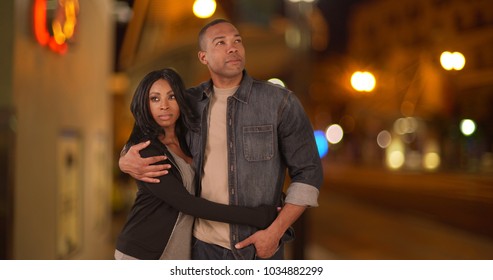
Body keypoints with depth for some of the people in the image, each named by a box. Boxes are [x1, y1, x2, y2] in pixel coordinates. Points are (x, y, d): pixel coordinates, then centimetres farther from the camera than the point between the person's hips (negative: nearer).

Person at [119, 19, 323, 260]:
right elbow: (145, 140, 14)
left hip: (260, 246, -3)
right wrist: (126, 162, -11)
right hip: (204, 245, 3)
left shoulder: (281, 102, -9)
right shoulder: (190, 103, 1)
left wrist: (276, 231, -14)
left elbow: (308, 172, -5)